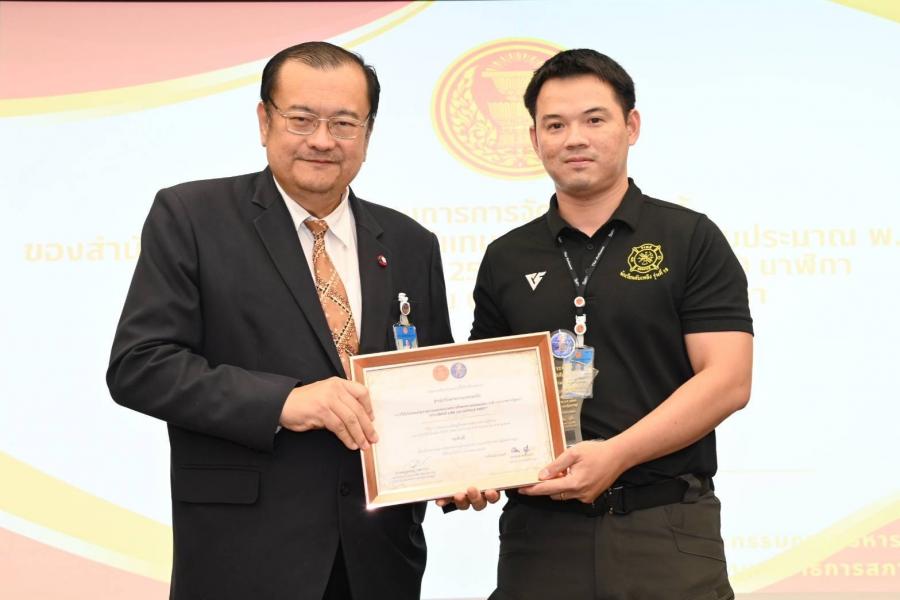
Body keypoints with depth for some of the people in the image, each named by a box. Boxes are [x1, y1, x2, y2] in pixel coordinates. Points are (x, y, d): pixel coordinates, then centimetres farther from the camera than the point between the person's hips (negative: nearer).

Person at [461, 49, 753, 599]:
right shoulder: (506, 259, 9)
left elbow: (727, 380, -8)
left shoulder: (691, 240, -1)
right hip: (539, 529, 3)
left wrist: (617, 454, -18)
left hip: (668, 527, -2)